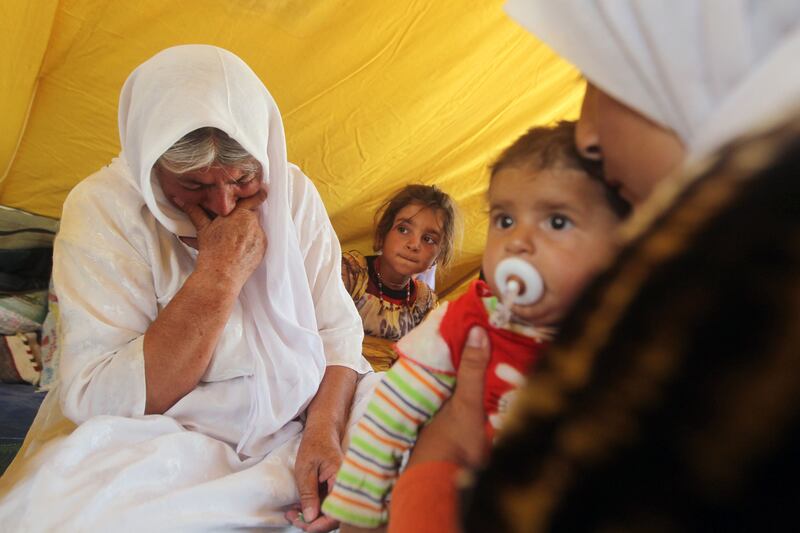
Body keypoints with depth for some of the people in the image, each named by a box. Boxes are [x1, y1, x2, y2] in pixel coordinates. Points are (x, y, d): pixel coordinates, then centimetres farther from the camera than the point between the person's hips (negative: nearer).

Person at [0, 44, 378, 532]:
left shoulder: (294, 192, -4)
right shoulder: (103, 208, -13)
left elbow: (337, 329, -3)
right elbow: (99, 401, -20)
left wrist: (325, 428, -20)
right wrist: (218, 275, -26)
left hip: (292, 433, 3)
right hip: (156, 447, -2)